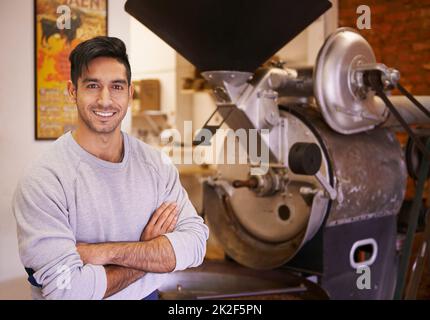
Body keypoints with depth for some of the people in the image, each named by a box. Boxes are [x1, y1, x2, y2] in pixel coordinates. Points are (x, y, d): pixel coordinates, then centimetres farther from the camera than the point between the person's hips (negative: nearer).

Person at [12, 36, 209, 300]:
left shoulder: (158, 164, -9)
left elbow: (195, 242, -17)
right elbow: (66, 289, -28)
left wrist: (103, 252, -26)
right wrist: (148, 254, -18)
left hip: (147, 295, 3)